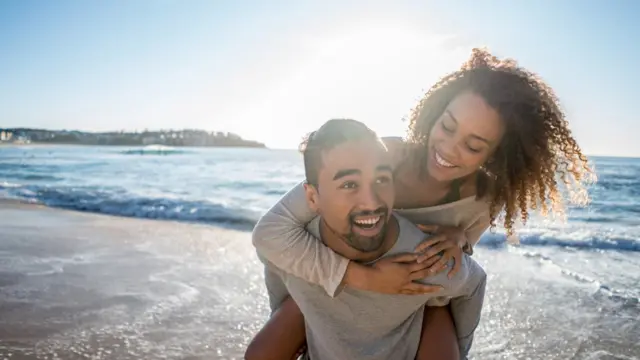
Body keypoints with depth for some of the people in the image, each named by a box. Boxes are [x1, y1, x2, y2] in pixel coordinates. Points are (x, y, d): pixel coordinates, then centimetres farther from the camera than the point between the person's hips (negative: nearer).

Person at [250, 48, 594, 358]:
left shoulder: (485, 198, -23)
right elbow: (271, 230, -40)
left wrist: (458, 238, -26)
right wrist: (366, 278, -44)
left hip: (421, 290, 2)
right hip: (341, 281, -1)